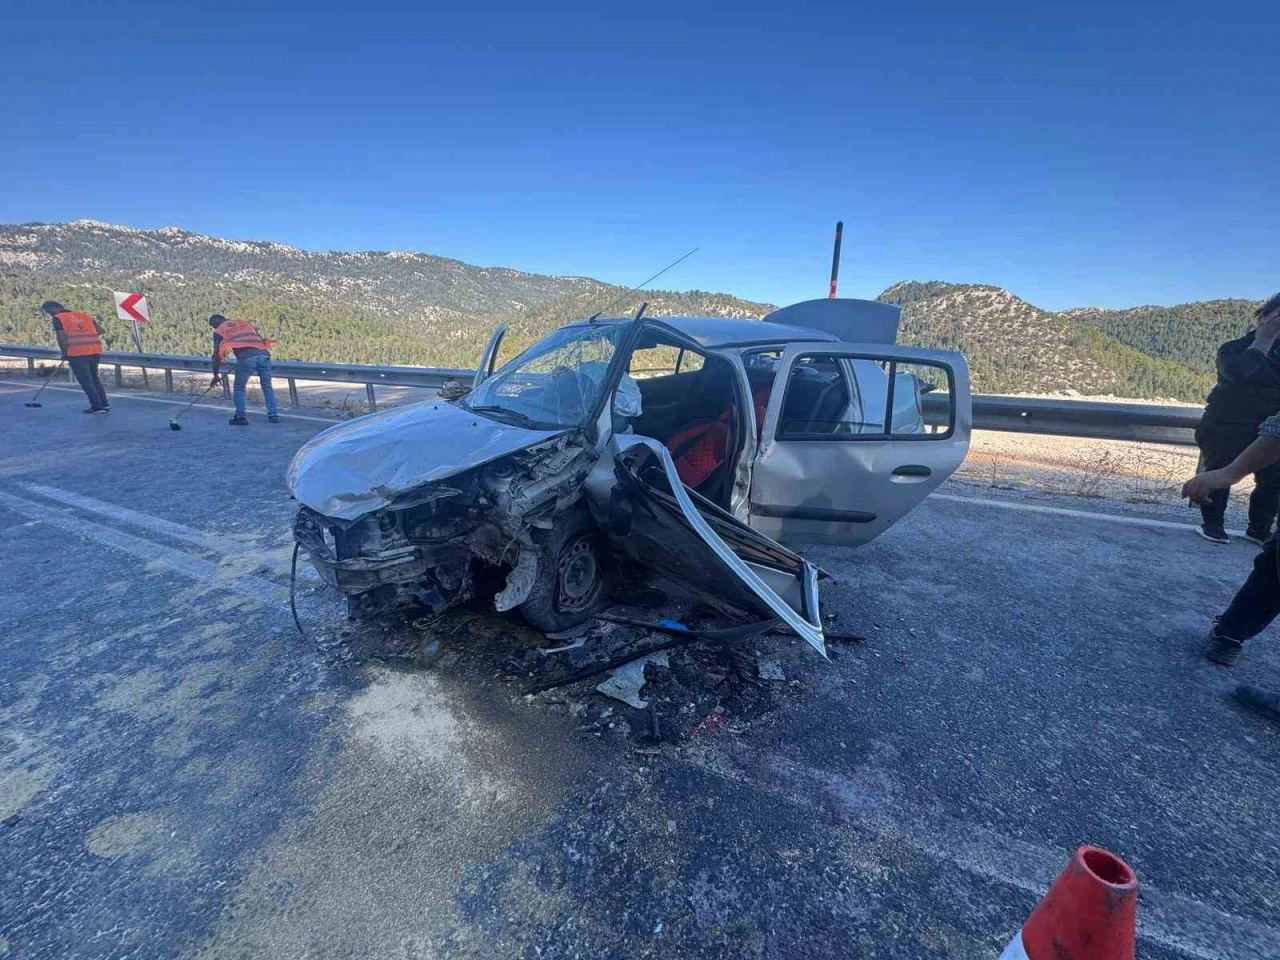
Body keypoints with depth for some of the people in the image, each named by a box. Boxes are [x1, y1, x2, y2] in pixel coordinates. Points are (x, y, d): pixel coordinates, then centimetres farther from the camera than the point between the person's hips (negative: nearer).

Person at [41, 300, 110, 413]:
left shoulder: (57, 319, 0)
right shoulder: (84, 315, 16)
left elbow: (61, 338, -5)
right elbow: (101, 330, 12)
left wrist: (64, 353, 8)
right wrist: (87, 336, 18)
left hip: (77, 353, -6)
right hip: (95, 350, 6)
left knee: (85, 381, 2)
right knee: (94, 378, 19)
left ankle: (97, 406, -1)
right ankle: (105, 403, 15)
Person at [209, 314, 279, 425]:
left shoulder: (219, 331, 20)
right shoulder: (245, 322, 31)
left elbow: (217, 355, 16)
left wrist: (215, 375, 21)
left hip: (246, 357, -3)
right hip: (264, 354, 3)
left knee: (239, 388, 12)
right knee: (267, 386, 15)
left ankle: (240, 417, 10)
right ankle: (273, 415, 11)